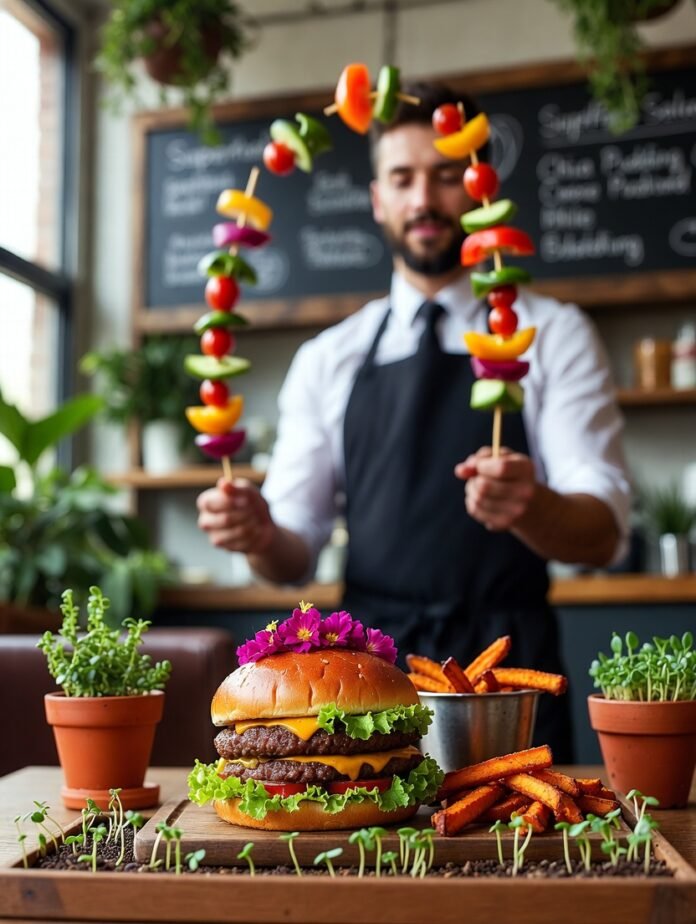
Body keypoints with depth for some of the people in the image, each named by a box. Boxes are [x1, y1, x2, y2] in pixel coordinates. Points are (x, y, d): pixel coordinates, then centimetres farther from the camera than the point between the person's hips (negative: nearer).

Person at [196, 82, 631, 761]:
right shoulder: (327, 361, 9)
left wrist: (531, 506, -29)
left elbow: (602, 534, -7)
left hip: (506, 670, -1)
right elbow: (295, 553, 7)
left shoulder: (551, 336, 2)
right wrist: (260, 536, -16)